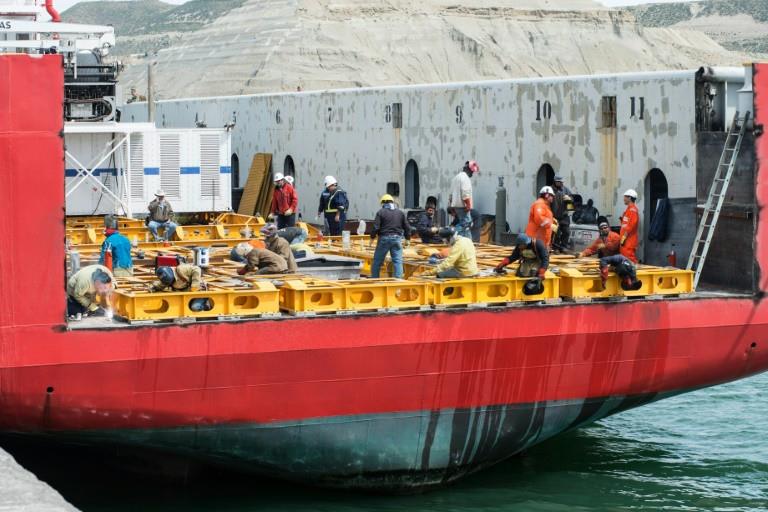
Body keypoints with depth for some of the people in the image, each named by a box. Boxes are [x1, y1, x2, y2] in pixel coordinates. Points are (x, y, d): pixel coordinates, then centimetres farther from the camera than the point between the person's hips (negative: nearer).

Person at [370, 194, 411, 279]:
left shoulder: (381, 212, -3)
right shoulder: (400, 213, 9)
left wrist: (372, 237, 4)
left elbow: (376, 227, -9)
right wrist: (408, 239, 23)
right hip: (397, 239, 2)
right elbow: (407, 227, 12)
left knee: (377, 261, 8)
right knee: (398, 261, 1)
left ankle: (374, 279, 12)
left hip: (384, 238, -2)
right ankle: (398, 279, -8)